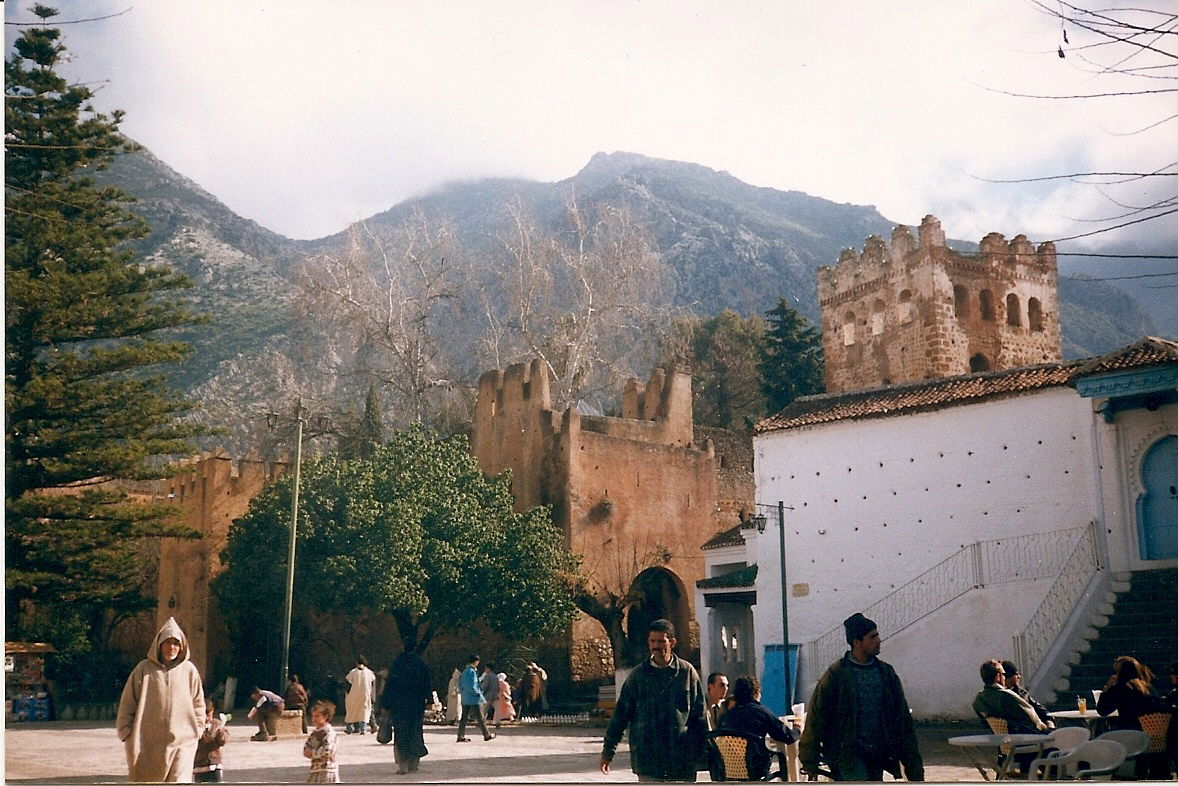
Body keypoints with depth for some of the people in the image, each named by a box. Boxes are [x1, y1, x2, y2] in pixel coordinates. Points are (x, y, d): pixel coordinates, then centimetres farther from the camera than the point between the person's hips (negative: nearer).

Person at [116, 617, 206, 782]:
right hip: (147, 743, 0)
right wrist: (127, 734, 1)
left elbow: (198, 704, 13)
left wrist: (197, 730, 8)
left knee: (179, 781, -10)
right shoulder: (144, 668, 0)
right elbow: (127, 703, 3)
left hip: (182, 742, 0)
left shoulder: (189, 670, 3)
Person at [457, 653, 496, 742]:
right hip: (474, 699, -9)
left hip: (465, 699, 9)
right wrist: (478, 694, -13)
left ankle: (461, 736, 7)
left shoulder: (465, 671, 12)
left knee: (464, 717, 8)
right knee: (480, 718, 1)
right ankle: (487, 735, 9)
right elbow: (471, 686, -23)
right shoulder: (472, 671, -16)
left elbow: (460, 683, 18)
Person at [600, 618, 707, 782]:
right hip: (647, 759, 0)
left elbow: (700, 716, 7)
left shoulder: (687, 672, 3)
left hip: (683, 758, 0)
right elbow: (620, 715, 7)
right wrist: (608, 751, 7)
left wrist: (703, 750, 5)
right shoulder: (638, 675, 3)